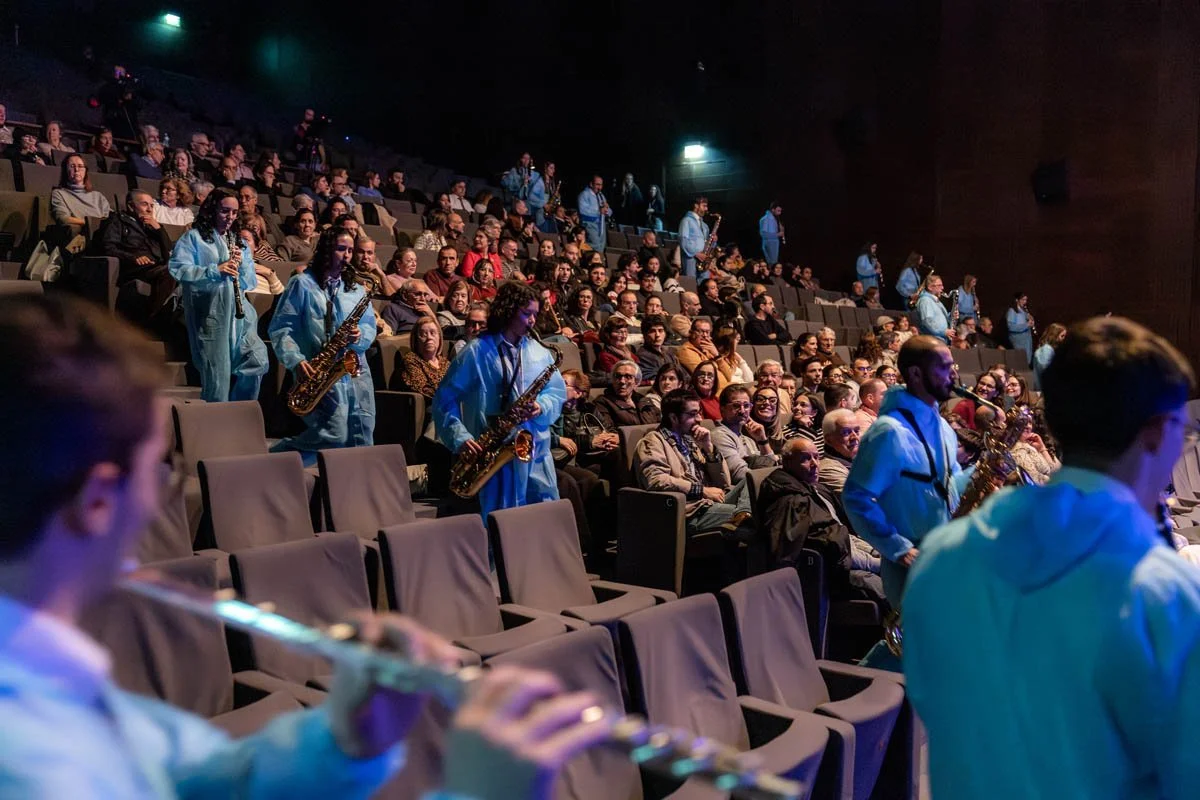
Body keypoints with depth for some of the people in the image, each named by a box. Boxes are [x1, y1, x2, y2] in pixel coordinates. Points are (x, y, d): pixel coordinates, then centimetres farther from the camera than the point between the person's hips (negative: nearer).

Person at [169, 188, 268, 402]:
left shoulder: (239, 242, 20)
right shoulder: (193, 237, 5)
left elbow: (251, 283, 15)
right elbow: (177, 269, -10)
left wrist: (242, 263, -5)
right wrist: (215, 270, -20)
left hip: (238, 312, 5)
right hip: (208, 313, -4)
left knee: (257, 361, -9)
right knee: (217, 376, -5)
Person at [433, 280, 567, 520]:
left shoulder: (539, 353, 14)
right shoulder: (476, 352, -1)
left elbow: (557, 392, 15)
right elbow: (445, 399, -2)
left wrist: (541, 408, -8)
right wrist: (459, 438, -14)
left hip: (536, 449, 5)